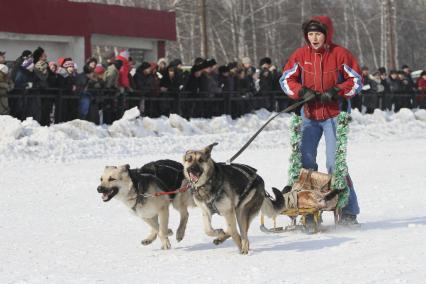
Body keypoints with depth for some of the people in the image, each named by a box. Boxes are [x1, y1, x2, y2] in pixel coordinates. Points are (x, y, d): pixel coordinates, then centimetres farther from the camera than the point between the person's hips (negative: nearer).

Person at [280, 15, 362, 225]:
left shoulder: (340, 54, -5)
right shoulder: (300, 55, 3)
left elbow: (356, 81, -2)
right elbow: (286, 79, 4)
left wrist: (335, 91, -17)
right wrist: (302, 91, -14)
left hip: (334, 114, -4)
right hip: (309, 115, 4)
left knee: (335, 163, -10)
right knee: (306, 162, 4)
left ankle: (348, 211, -5)